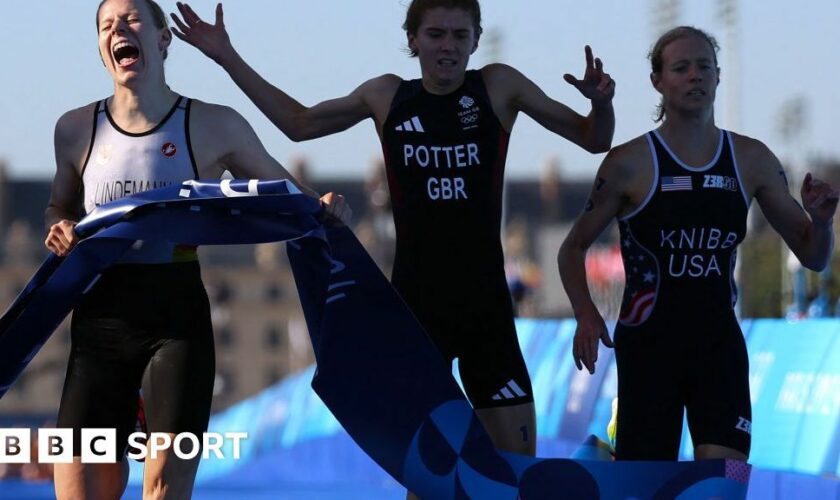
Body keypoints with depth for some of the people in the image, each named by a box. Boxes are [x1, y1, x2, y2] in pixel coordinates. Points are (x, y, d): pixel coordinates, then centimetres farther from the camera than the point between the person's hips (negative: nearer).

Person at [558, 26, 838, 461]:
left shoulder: (752, 160, 4)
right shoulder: (630, 163, -5)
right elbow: (573, 248, 4)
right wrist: (586, 316, -12)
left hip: (720, 343, 2)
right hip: (647, 341, -2)